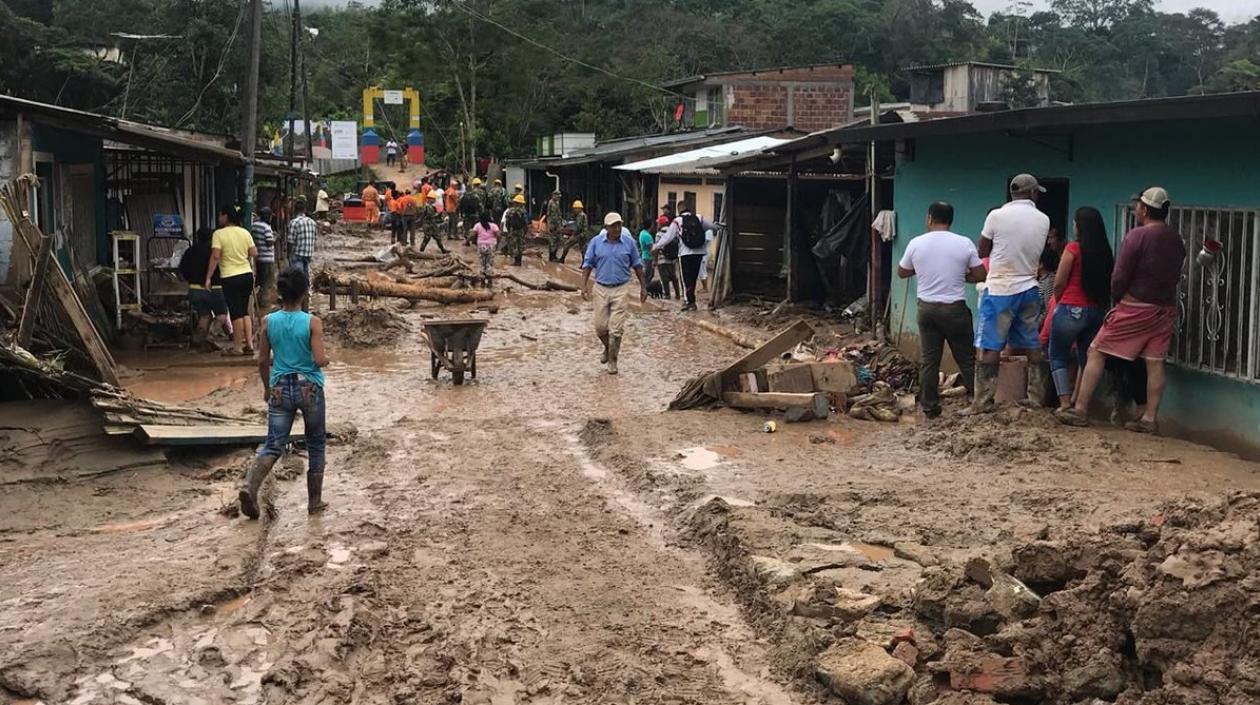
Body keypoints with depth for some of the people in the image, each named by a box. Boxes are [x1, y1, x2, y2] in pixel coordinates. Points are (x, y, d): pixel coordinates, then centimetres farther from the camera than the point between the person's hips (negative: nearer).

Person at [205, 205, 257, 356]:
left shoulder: (219, 234, -9)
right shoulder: (245, 233, 4)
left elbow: (215, 256, -15)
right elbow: (254, 253, 3)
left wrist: (208, 277, -12)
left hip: (230, 278, -5)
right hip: (247, 275, 5)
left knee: (236, 312, 0)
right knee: (244, 310, 13)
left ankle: (237, 346, 6)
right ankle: (249, 343, 10)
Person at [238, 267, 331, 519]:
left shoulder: (268, 322, -2)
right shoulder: (312, 323, -11)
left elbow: (262, 361, 3)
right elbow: (319, 360, -17)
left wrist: (267, 386, 19)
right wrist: (326, 359, 7)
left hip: (280, 389, 2)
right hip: (309, 388, -2)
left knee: (273, 445, 4)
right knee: (316, 444, 15)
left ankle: (249, 485, -21)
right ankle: (315, 501, 20)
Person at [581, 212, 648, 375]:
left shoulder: (629, 243, -2)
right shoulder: (596, 242, -2)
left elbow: (637, 265, 7)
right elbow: (588, 264, 3)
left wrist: (643, 287, 7)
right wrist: (584, 285, -6)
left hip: (621, 289, -1)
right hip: (601, 288, 1)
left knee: (616, 328, -4)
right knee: (600, 325, 6)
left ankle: (612, 360, 9)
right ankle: (608, 348, 35)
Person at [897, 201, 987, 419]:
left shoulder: (916, 244, -2)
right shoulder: (965, 244, -6)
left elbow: (902, 272, 11)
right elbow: (980, 275, -3)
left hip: (927, 308, 2)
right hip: (955, 309, -2)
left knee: (929, 360, 7)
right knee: (966, 358, 7)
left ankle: (929, 407, 9)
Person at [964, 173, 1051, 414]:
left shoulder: (997, 216, -11)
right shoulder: (1043, 220, 1)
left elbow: (982, 252, 0)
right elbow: (1037, 252, 14)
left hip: (1000, 290, -4)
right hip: (1029, 289, 4)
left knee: (990, 347, -4)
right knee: (1032, 345, 12)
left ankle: (983, 402, -5)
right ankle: (1036, 396, 17)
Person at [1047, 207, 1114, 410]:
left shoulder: (1073, 248, -10)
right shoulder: (1105, 252, 4)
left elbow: (1059, 283, -6)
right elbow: (1109, 283, 6)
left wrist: (1058, 302, 12)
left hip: (1071, 309, -5)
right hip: (1097, 311, 5)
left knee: (1058, 357, 8)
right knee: (1086, 359, 13)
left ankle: (1065, 403, -2)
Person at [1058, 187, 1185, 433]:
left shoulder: (1137, 236, -14)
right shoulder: (1176, 239, 6)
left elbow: (1119, 277, -13)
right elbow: (1176, 276, 10)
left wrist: (1117, 299, 3)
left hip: (1135, 308, -6)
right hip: (1166, 309, 6)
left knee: (1096, 352, 2)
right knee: (1155, 363, 8)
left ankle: (1080, 410, 2)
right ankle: (1150, 419, 9)